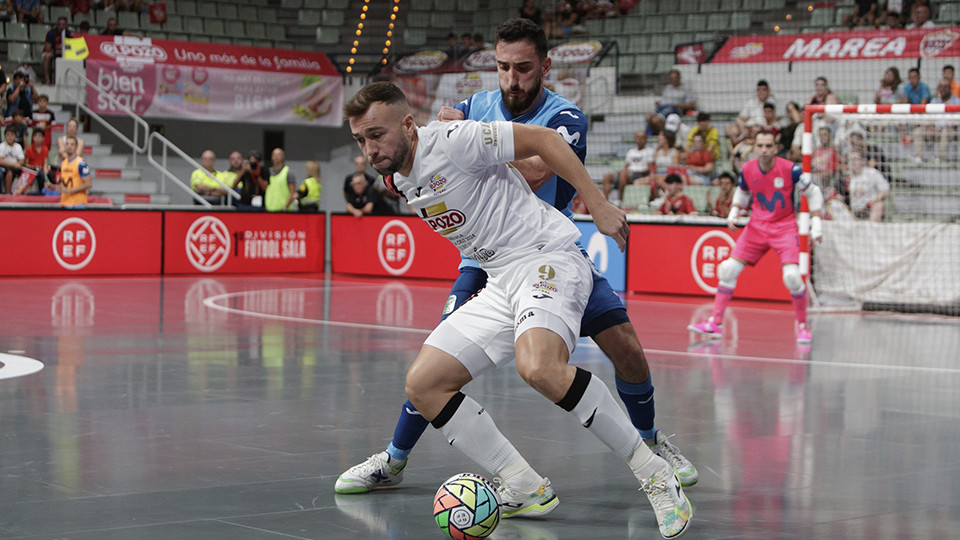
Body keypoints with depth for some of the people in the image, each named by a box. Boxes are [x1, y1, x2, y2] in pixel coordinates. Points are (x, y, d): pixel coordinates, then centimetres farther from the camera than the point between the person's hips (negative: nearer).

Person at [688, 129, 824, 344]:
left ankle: (803, 327, -2)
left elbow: (814, 193, -2)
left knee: (792, 275, -22)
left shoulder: (790, 169, -14)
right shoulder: (747, 170, -4)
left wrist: (816, 222, -8)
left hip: (784, 227, -4)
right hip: (757, 227, 4)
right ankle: (715, 324, 6)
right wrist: (734, 212, 2)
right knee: (728, 269, -5)